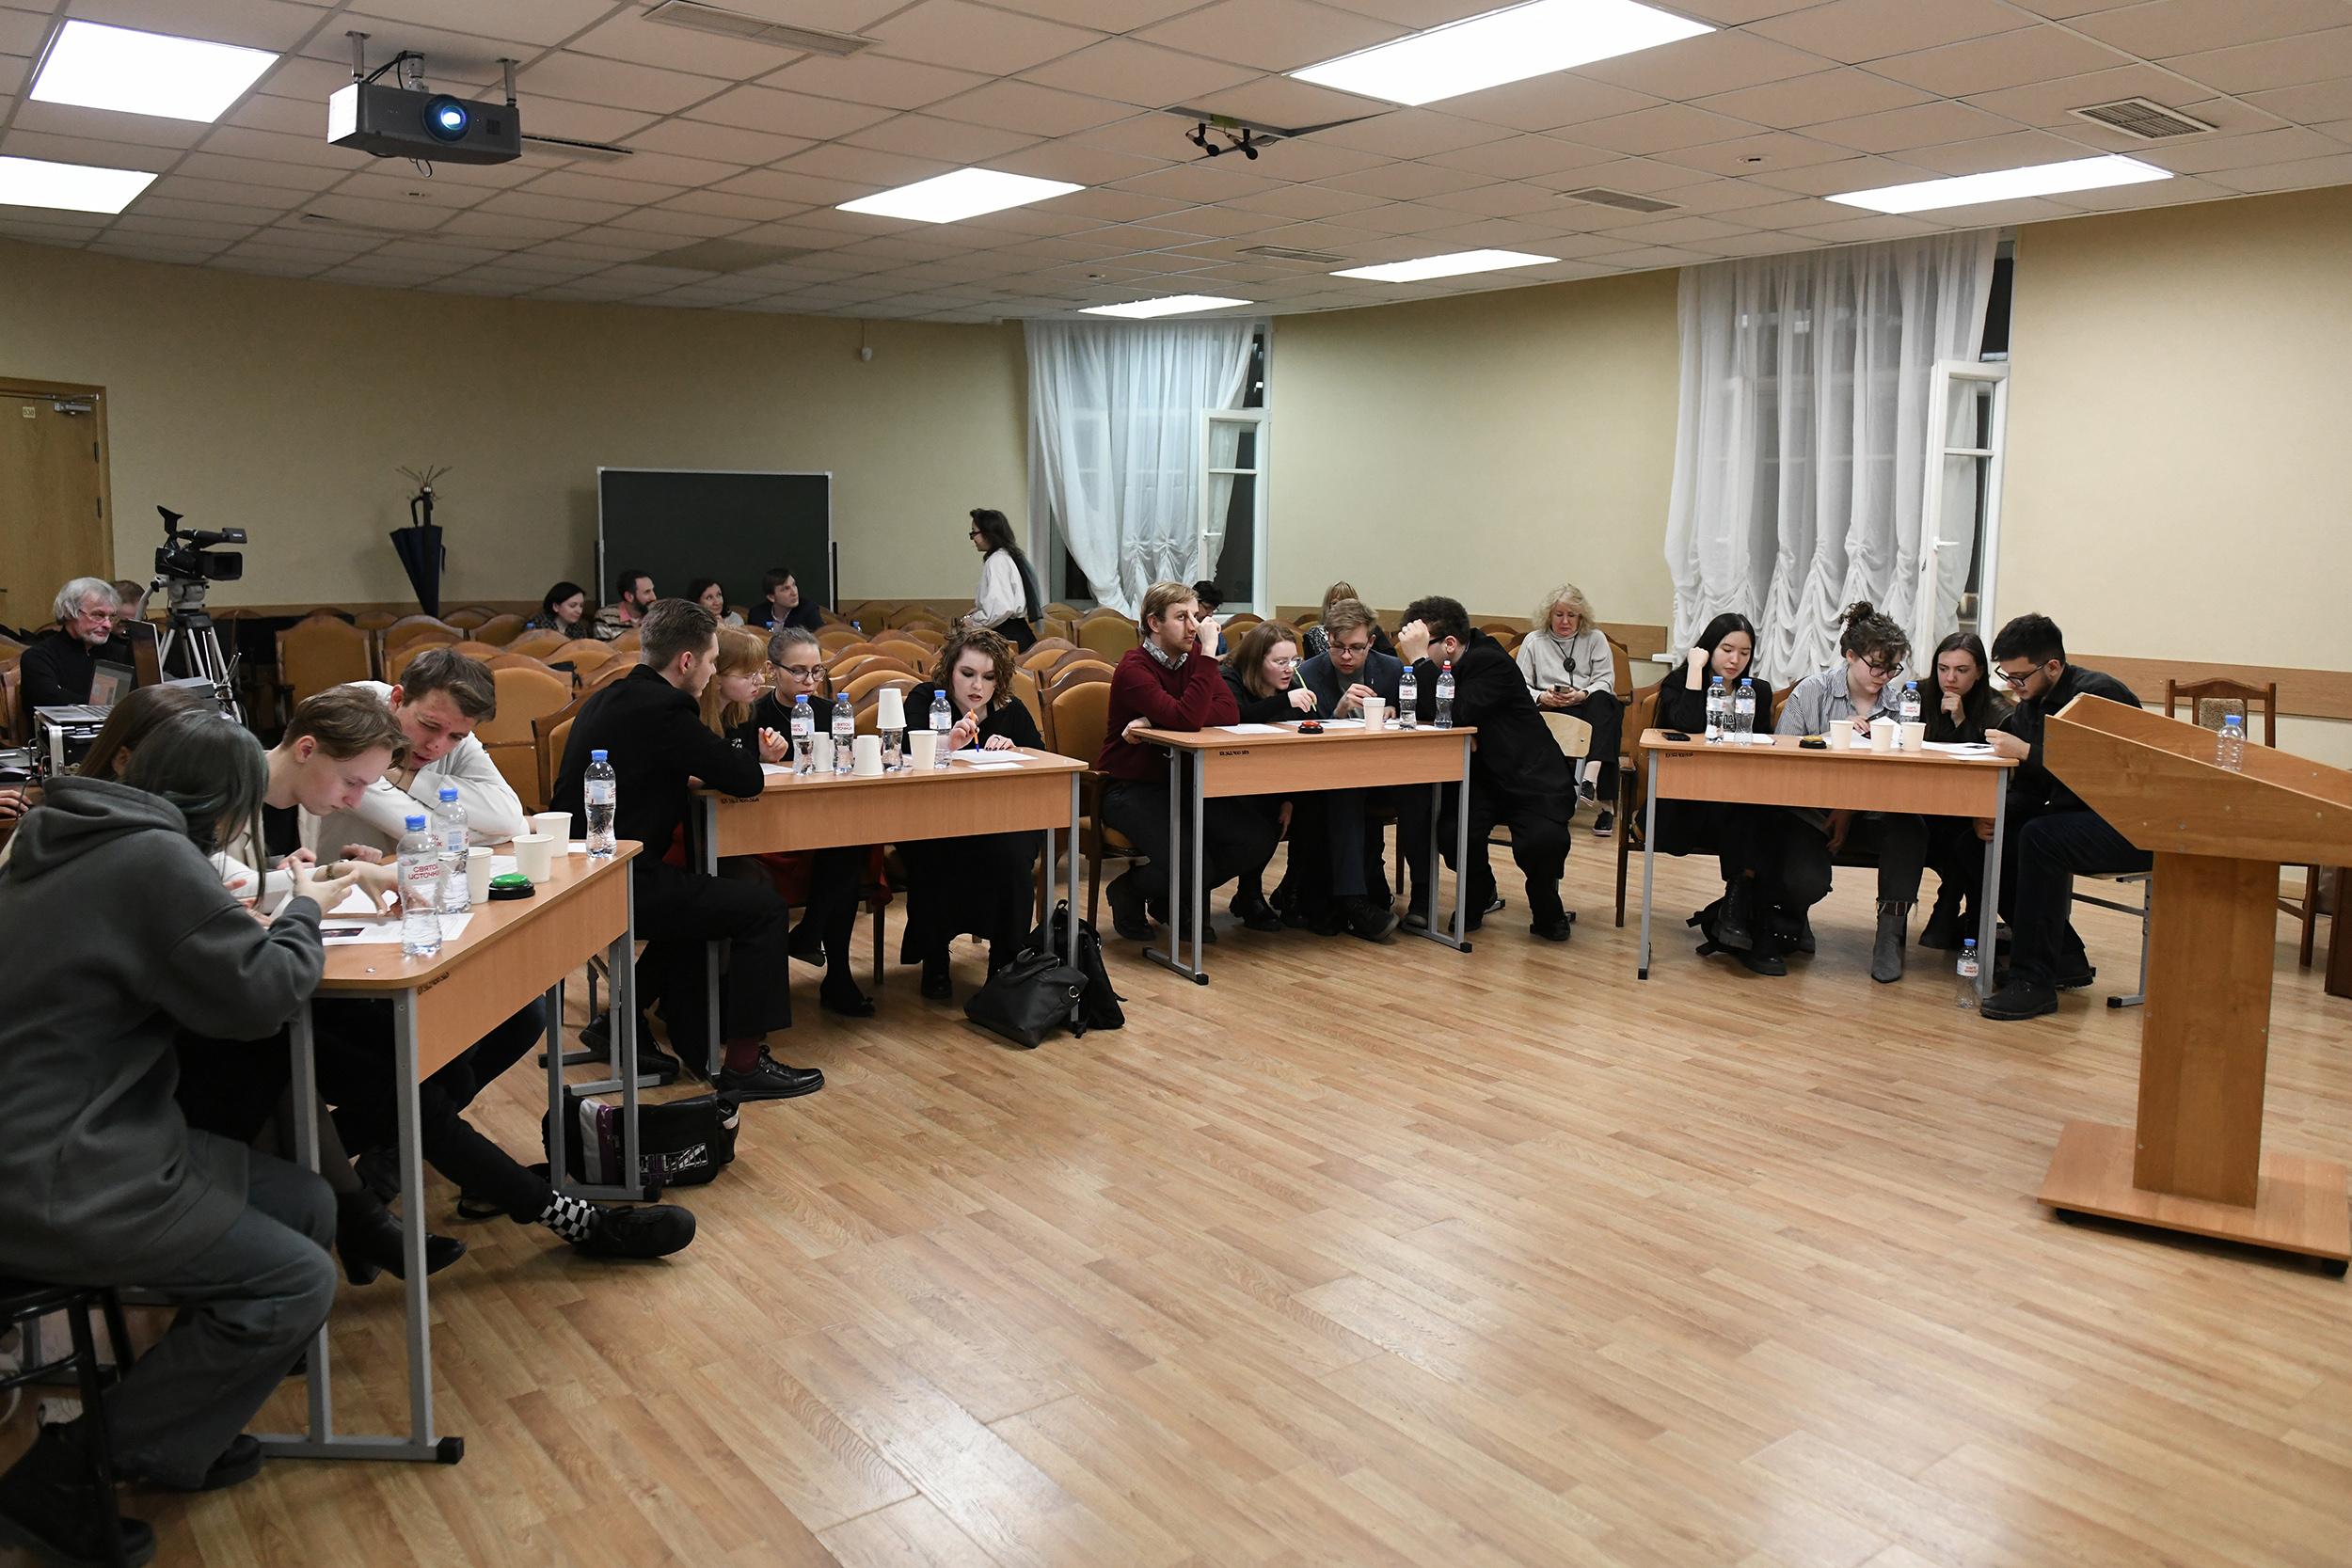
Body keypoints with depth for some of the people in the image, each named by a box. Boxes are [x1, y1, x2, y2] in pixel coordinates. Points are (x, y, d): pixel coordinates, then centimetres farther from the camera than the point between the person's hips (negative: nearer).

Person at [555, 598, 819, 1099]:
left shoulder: (607, 699, 13)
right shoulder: (662, 709, -18)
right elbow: (748, 780, -13)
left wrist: (688, 782, 11)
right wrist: (750, 758, 9)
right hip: (619, 883, -10)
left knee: (695, 895, 33)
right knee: (765, 909, -5)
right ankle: (744, 1064, 0)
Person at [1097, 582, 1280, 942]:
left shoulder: (1193, 657, 5)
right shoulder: (1133, 669, -15)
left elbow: (1228, 713, -11)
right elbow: (1187, 718, -30)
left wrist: (1155, 722, -22)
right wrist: (1209, 656, -25)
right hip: (1130, 788, -7)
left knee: (1257, 838, -14)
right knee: (1189, 863, -29)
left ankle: (1170, 900, 9)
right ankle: (1128, 892, 7)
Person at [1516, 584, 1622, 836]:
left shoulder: (1596, 639, 17)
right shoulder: (1533, 641, 17)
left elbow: (1605, 681, 3)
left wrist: (1582, 695, -17)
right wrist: (1542, 697, -13)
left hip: (1590, 706, 0)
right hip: (1551, 712, 0)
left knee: (1601, 701, -36)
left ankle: (1590, 779, -52)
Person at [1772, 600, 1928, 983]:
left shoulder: (1896, 702, 3)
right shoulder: (1811, 691, -4)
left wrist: (1849, 811, -14)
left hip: (1867, 813, 3)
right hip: (1807, 810, -3)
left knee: (1910, 829, -31)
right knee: (1807, 882, -29)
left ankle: (1890, 934, -17)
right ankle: (1792, 915, 12)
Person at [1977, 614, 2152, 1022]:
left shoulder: (2099, 694, -17)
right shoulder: (2031, 704, 7)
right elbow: (2030, 789, 9)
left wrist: (2026, 752, -26)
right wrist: (1992, 815, -10)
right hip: (2073, 817, 9)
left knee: (2041, 837, -33)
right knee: (1992, 843, -10)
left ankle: (2034, 980, -28)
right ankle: (2066, 960, -1)